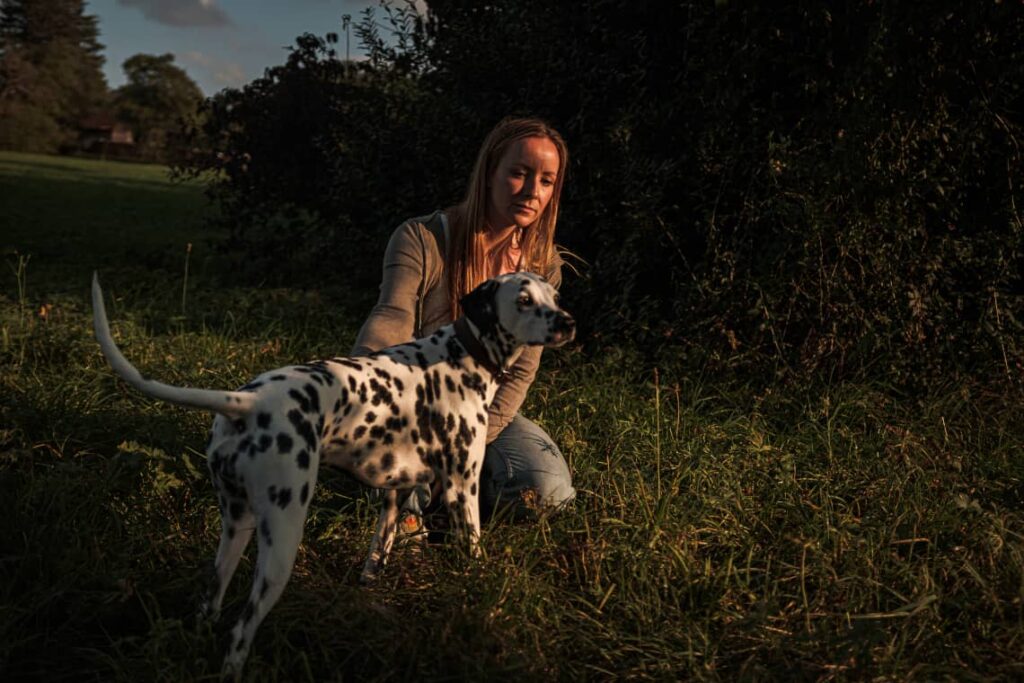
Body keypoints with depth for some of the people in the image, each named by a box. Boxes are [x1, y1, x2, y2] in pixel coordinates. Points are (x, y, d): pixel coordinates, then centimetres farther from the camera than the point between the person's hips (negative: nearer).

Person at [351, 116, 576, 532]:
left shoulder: (542, 264, -3)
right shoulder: (421, 240, -15)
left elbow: (520, 370, -6)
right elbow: (391, 319, -30)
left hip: (486, 410, 3)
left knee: (548, 491, -25)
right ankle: (410, 500, -12)